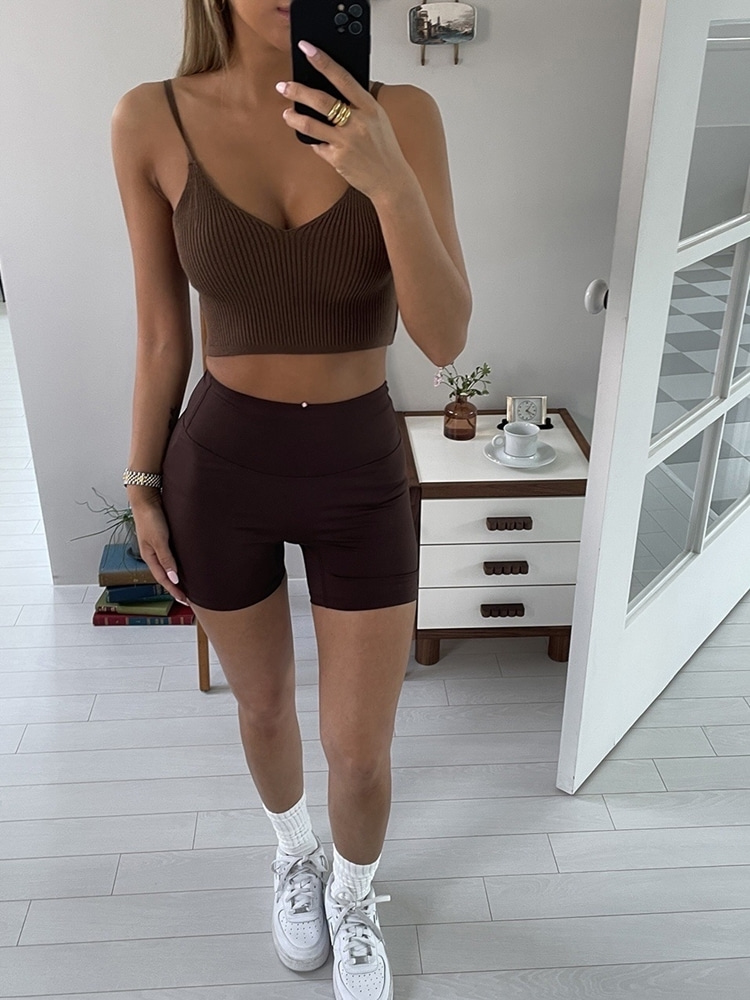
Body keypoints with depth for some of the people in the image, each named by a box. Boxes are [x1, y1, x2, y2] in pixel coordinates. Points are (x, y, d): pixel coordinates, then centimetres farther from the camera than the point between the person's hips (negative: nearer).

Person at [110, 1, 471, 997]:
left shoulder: (402, 114, -11)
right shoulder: (151, 121, -8)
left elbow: (446, 339, -17)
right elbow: (162, 334, 0)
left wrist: (387, 179, -32)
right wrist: (143, 485, 6)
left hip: (359, 470, 0)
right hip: (221, 465, 1)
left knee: (361, 752, 10)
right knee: (263, 705, 22)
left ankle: (352, 895, 45)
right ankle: (293, 851, 56)